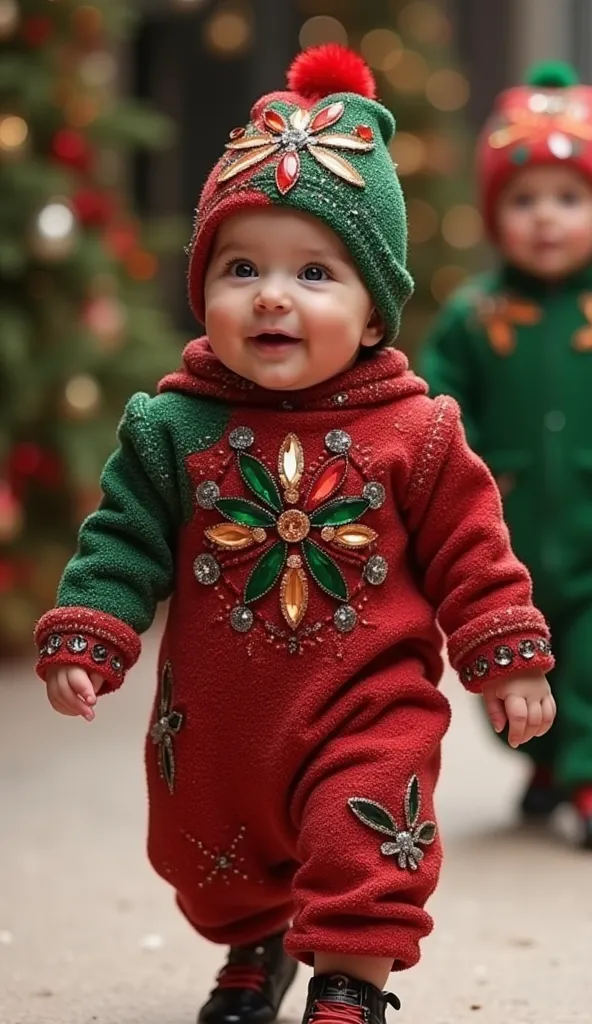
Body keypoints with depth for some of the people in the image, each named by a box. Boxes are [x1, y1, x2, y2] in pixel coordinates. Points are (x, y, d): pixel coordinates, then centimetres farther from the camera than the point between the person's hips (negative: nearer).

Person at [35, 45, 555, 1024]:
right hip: (214, 720, 3)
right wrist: (84, 638, -16)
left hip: (369, 708, -3)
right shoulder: (172, 428, -9)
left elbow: (472, 555, -4)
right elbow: (125, 542, -6)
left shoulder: (413, 432, -10)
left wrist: (507, 659, -3)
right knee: (210, 858, 22)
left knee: (364, 860, -10)